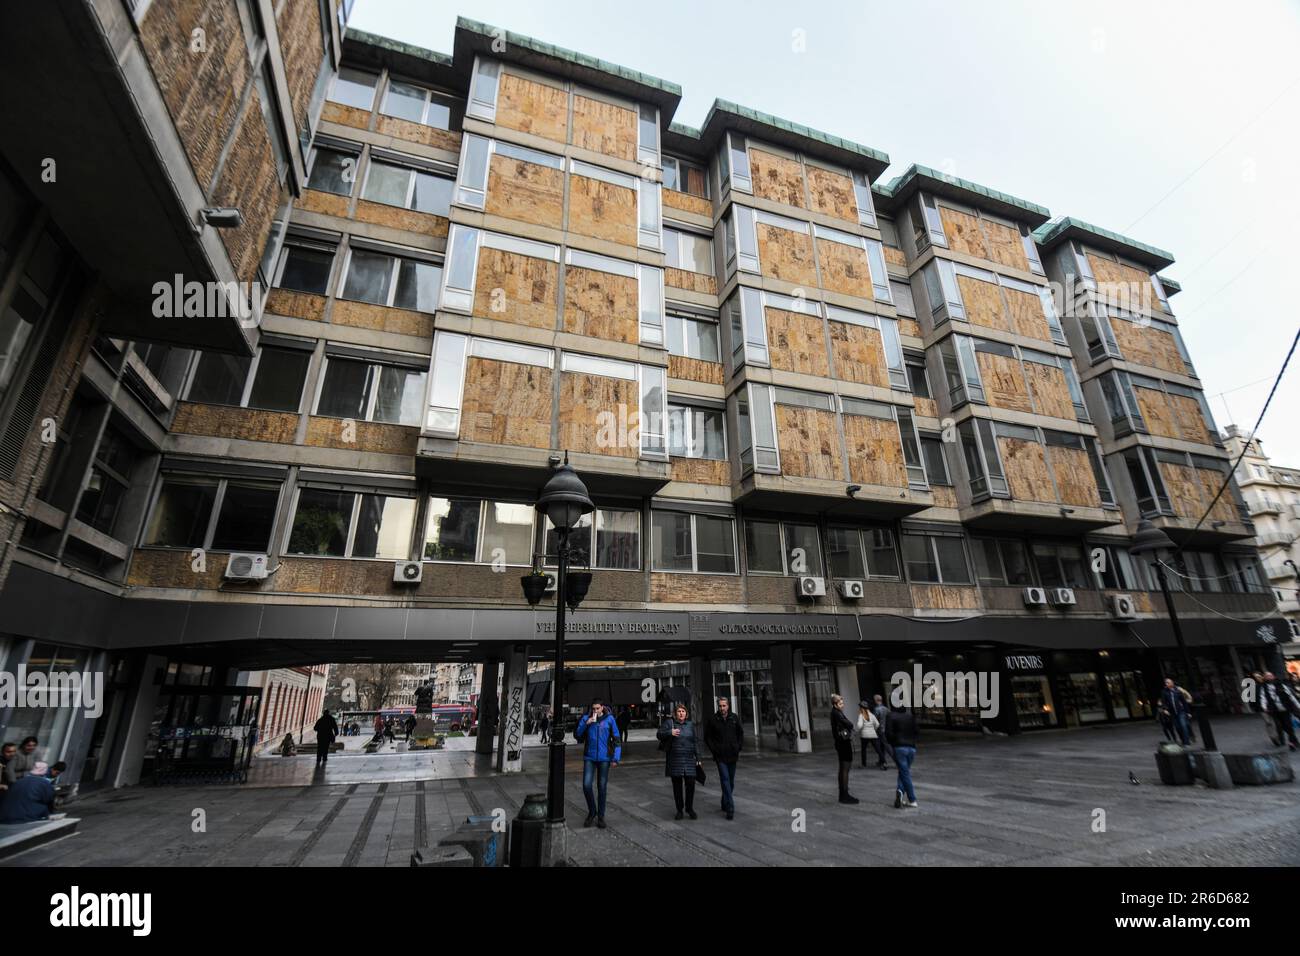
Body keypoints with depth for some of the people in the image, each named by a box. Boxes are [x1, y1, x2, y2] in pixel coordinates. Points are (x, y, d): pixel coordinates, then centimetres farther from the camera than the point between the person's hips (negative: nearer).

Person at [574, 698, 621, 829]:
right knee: (586, 785, -6)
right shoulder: (586, 718, -2)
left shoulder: (609, 719, -4)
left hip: (604, 758, -1)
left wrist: (616, 758, -7)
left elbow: (617, 739, -1)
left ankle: (600, 816, 24)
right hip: (589, 758, 1)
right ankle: (592, 812, 19)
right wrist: (586, 724, -17)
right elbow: (577, 735, -3)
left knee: (602, 787, 7)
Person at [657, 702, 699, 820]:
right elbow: (659, 734, -7)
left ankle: (689, 808, 18)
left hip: (689, 760, 2)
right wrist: (670, 733, -23)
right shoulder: (669, 722, -1)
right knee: (677, 786, 7)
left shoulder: (690, 725, 10)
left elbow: (695, 743, 13)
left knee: (690, 784, -2)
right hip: (674, 760, -2)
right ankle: (679, 810, 23)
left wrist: (697, 758, 11)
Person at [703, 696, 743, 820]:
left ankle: (725, 804, 31)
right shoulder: (713, 720, -5)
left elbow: (741, 734, 11)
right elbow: (707, 737, 2)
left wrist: (738, 748, 3)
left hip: (732, 755, 3)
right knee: (725, 780, -11)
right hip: (720, 756, -3)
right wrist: (713, 750, -4)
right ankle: (730, 809, -11)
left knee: (731, 781, 13)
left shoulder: (734, 718, 1)